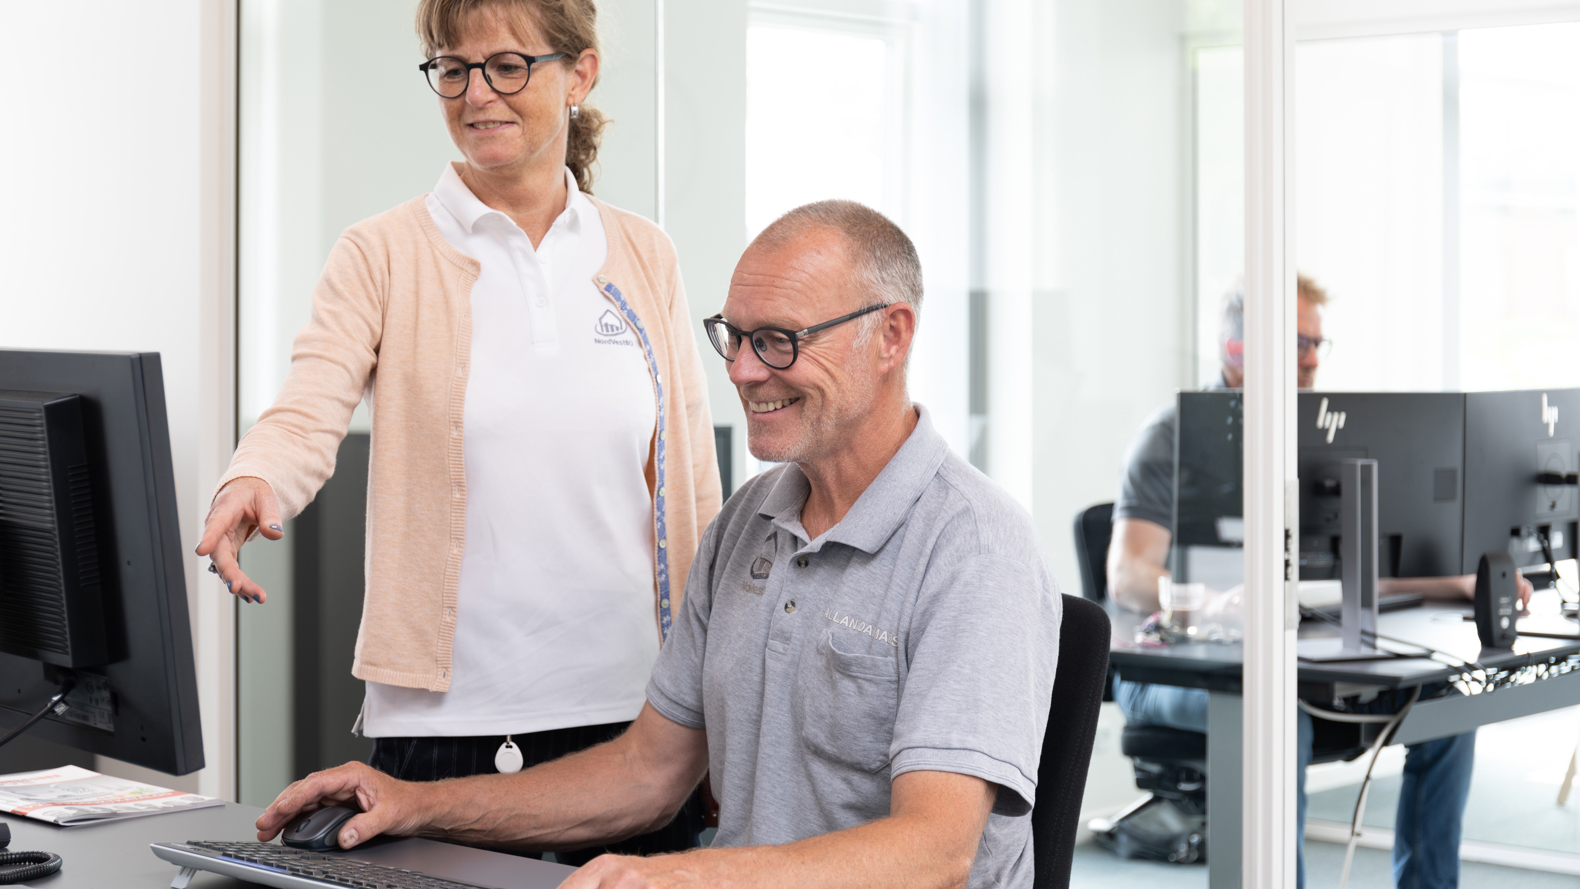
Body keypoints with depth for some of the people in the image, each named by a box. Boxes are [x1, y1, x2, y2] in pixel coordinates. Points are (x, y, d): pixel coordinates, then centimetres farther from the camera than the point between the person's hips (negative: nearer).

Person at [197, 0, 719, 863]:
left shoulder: (645, 258, 9)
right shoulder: (382, 256, 2)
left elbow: (692, 494, 11)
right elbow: (307, 414, -12)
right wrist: (252, 485, -35)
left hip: (633, 705, 2)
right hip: (448, 717, -2)